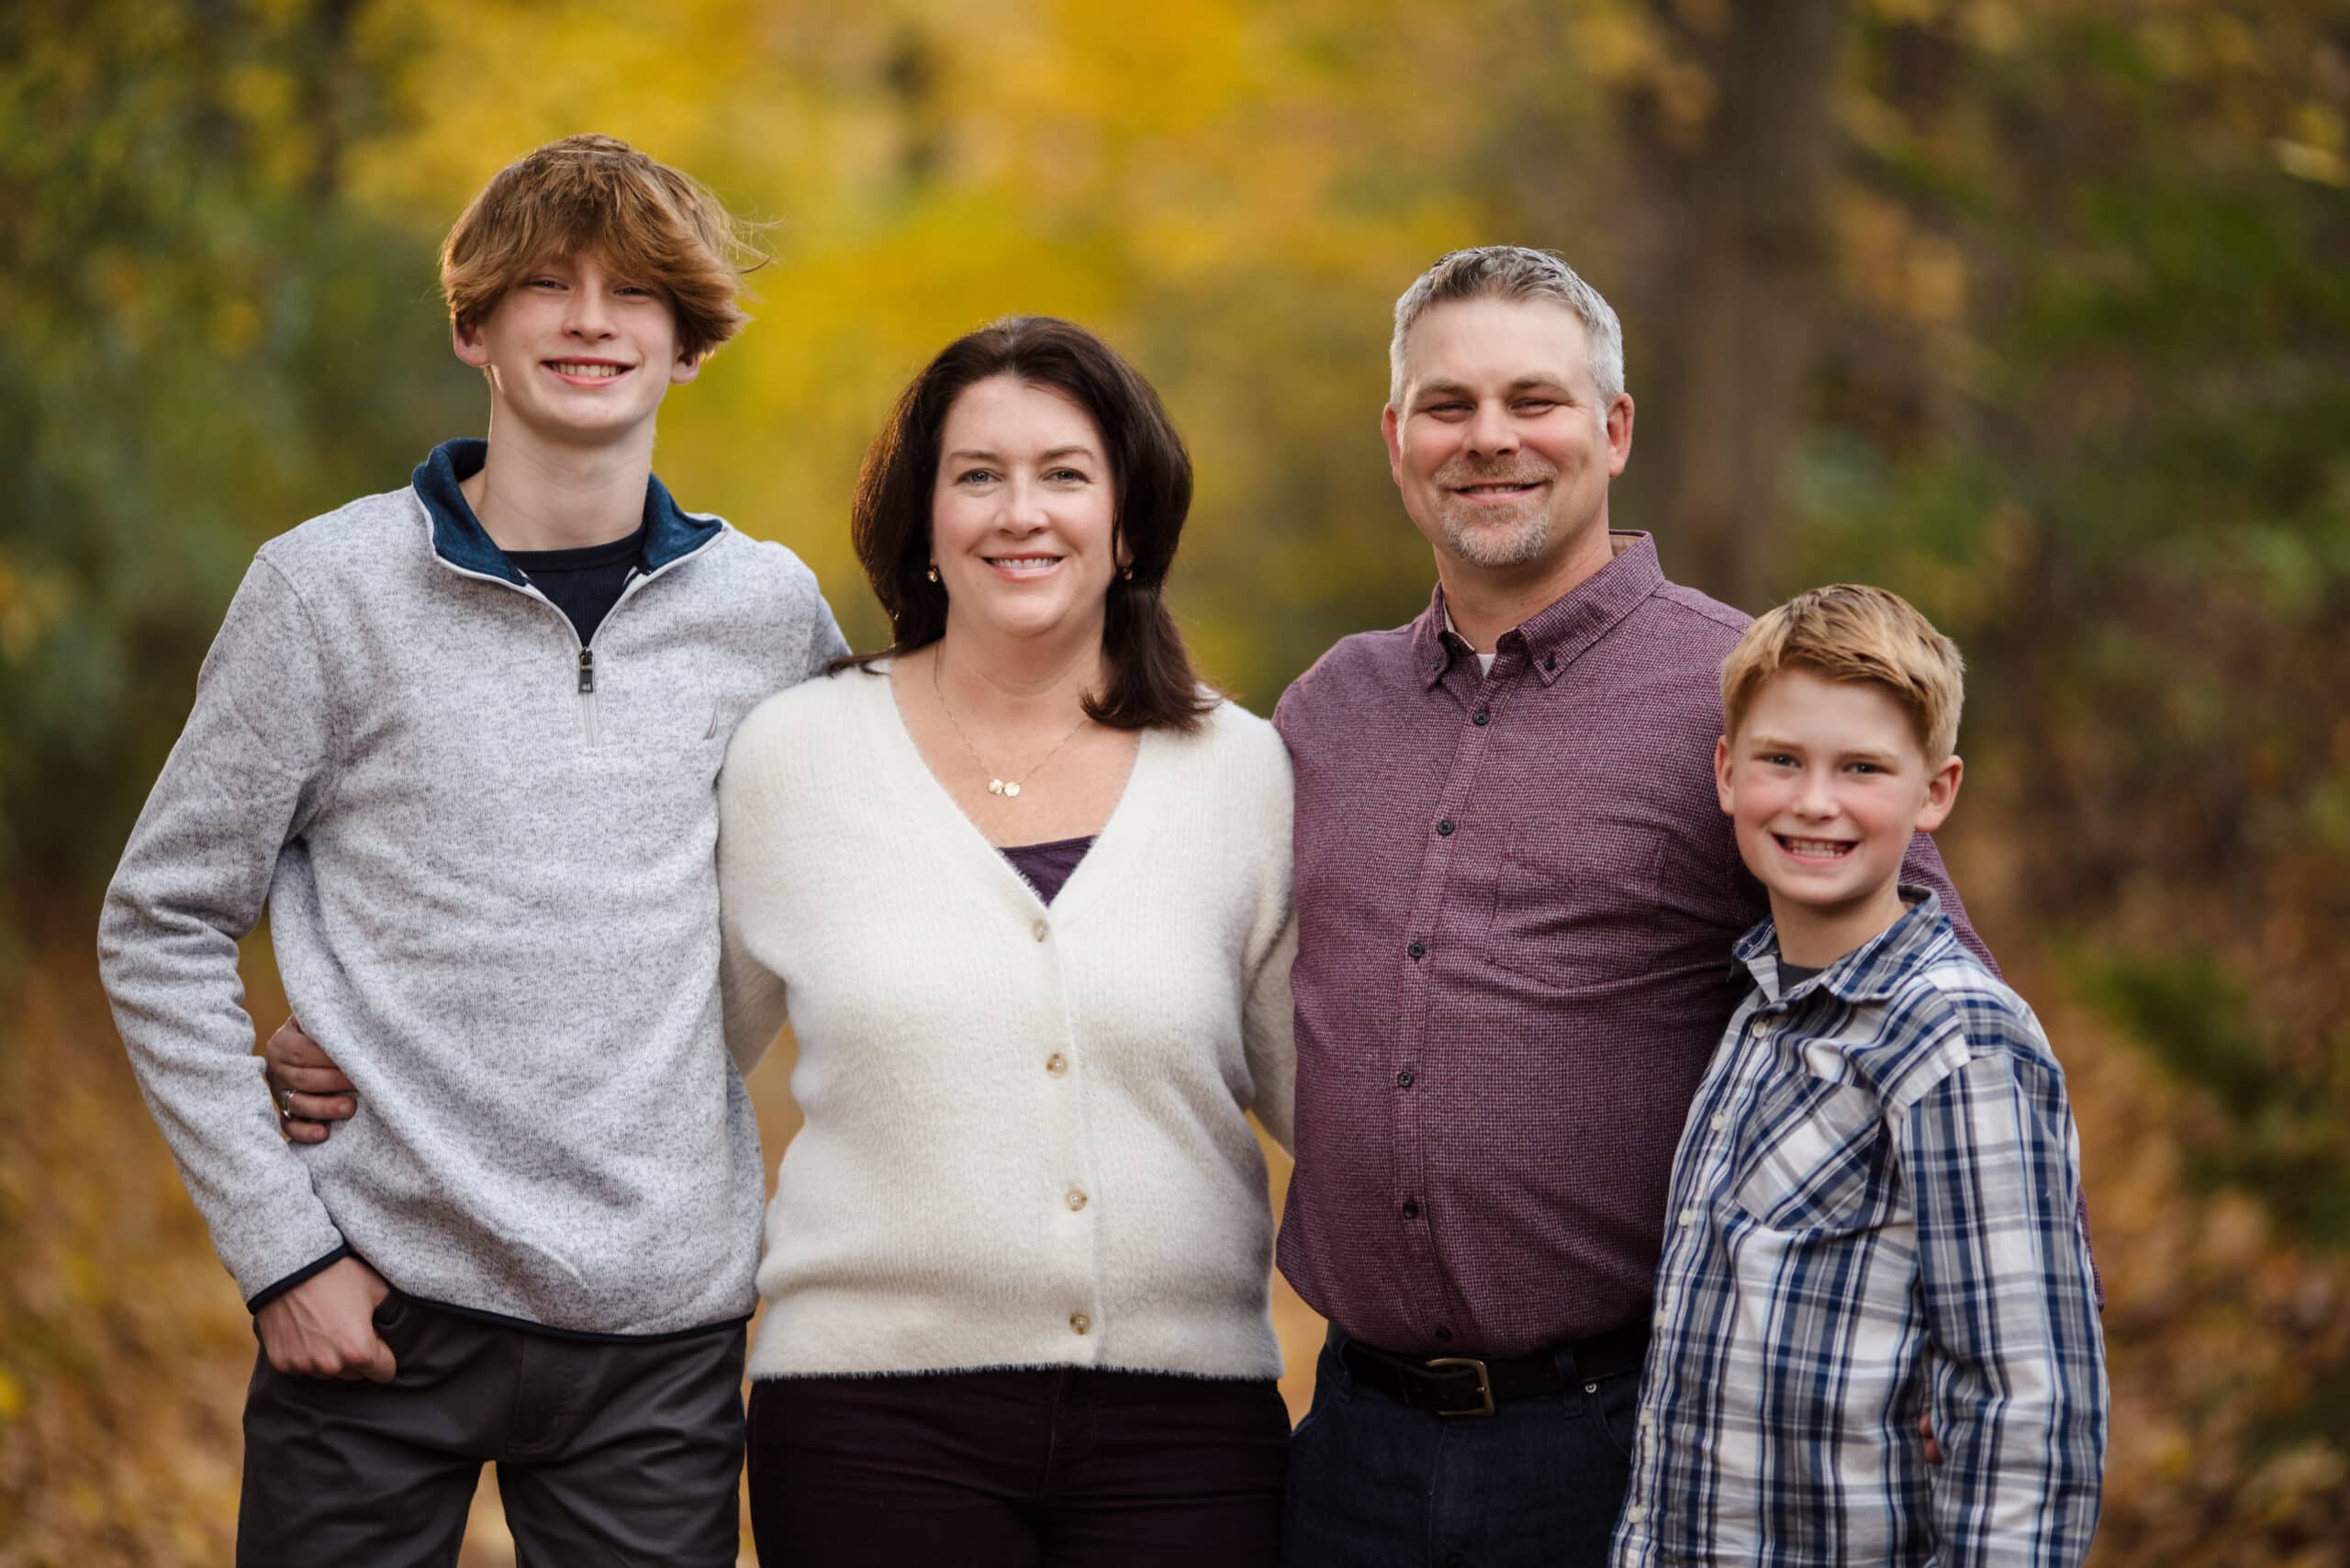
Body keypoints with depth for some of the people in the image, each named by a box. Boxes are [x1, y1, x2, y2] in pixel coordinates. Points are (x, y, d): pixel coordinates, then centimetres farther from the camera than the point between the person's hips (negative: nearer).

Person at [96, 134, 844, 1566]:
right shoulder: (331, 589, -2)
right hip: (381, 1302, -2)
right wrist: (277, 1244, -7)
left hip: (664, 1328, 2)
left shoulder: (770, 608, 5)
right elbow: (162, 930, 0)